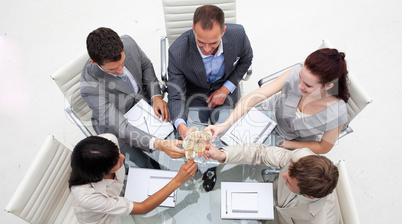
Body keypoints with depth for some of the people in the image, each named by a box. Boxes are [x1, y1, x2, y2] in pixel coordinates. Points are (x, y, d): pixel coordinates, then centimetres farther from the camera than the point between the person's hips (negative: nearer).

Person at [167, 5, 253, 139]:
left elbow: (246, 60, -1)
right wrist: (181, 126, -46)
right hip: (194, 92, -1)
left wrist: (225, 90, -11)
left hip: (225, 87, 2)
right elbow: (175, 97, -25)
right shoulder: (177, 52, -31)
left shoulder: (238, 34, -25)